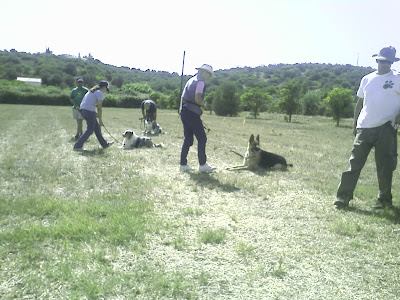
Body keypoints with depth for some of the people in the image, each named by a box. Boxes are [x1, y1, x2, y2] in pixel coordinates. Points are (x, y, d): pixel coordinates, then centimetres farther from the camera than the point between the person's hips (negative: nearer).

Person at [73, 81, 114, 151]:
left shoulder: (92, 91, 21)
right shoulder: (100, 93, -6)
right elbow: (99, 107, -10)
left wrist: (96, 113, 20)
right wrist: (100, 120, -6)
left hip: (83, 109, 9)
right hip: (89, 111, -9)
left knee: (96, 127, 16)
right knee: (90, 130, -1)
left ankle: (104, 144, 26)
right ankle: (77, 146, -2)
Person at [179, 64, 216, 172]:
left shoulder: (190, 80, 21)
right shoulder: (200, 82, -7)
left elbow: (183, 97, 21)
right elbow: (197, 98, -18)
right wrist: (204, 104, -1)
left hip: (184, 112, 9)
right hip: (192, 113, -9)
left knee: (188, 139, 11)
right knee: (202, 138, -2)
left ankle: (183, 164, 11)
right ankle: (202, 164, 1)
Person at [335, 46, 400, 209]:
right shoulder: (367, 79, 14)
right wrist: (355, 122, 16)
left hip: (385, 128, -3)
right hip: (364, 127, 3)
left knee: (384, 165, 3)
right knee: (355, 162, 0)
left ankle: (385, 199, 17)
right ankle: (344, 197, 2)